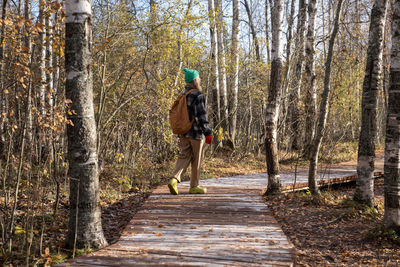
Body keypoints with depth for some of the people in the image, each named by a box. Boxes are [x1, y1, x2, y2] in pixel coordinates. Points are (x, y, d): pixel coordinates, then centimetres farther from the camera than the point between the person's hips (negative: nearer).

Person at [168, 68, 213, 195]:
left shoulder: (182, 94, 9)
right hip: (196, 132, -7)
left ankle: (174, 179, -11)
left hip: (183, 132, 7)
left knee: (184, 157, 9)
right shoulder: (198, 96, -15)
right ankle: (194, 186, 15)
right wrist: (208, 133, -14)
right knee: (196, 160, 6)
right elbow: (201, 116, -19)